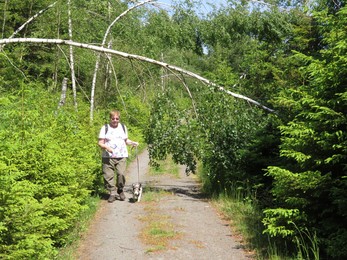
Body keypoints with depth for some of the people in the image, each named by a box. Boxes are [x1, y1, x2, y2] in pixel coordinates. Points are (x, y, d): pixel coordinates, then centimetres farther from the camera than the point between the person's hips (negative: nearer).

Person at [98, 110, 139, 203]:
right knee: (108, 175, -5)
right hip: (108, 156, -2)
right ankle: (112, 193, 8)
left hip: (121, 156, 2)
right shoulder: (105, 128, 4)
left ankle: (120, 190, 13)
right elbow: (100, 142, 0)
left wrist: (132, 143, 6)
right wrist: (106, 147, -18)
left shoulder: (123, 127, 16)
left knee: (121, 174, -10)